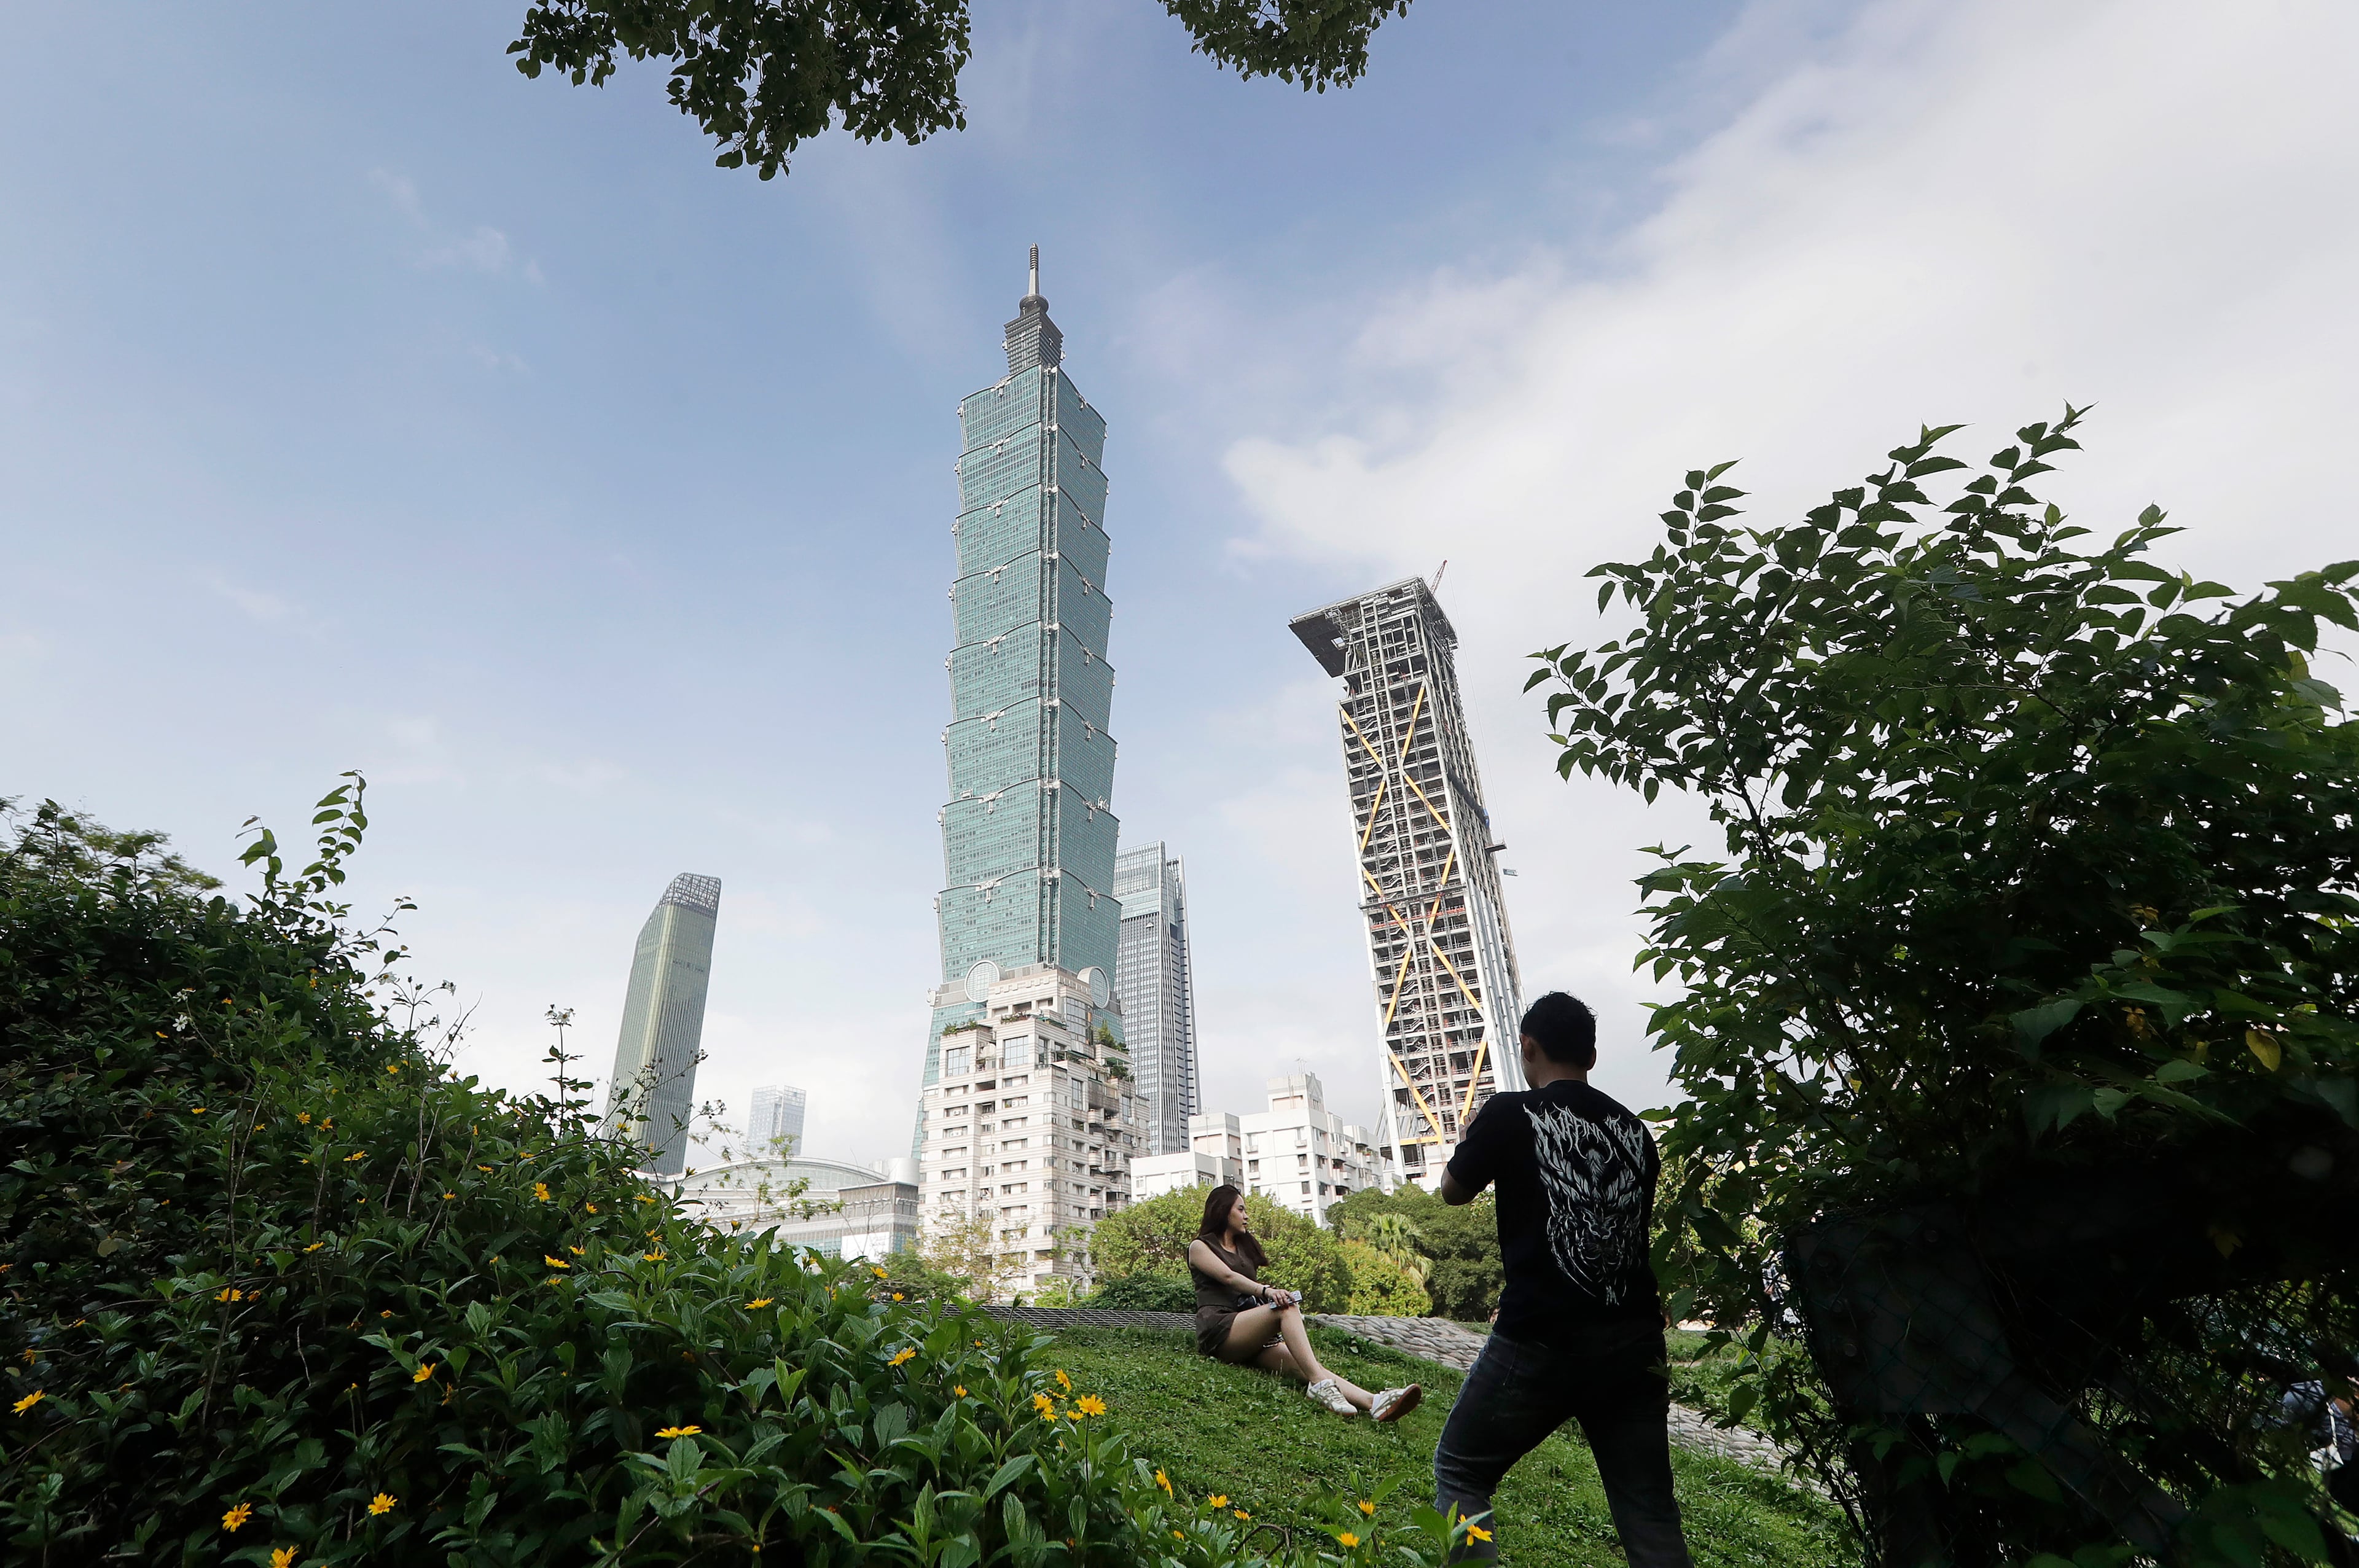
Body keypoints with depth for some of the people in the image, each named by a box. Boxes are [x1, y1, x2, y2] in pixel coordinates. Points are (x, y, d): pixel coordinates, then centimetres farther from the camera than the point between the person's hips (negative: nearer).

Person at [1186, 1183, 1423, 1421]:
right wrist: (1266, 1291, -26)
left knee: (1299, 1363, -22)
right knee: (1286, 1308, -27)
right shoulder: (1199, 1247, 7)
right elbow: (1228, 1277, -11)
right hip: (1217, 1331, -5)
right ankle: (1320, 1384, -40)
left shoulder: (1244, 1246, 30)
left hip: (1252, 1340, 5)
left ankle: (1374, 1402, -43)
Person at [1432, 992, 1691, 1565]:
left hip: (1539, 1342, -5)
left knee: (1461, 1470, 13)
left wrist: (1466, 1141, 26)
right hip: (1633, 1345, 5)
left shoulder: (1510, 1114, -8)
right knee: (1649, 1512, 14)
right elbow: (1641, 1223, 18)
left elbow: (1453, 1191, 7)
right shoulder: (1634, 1130, 7)